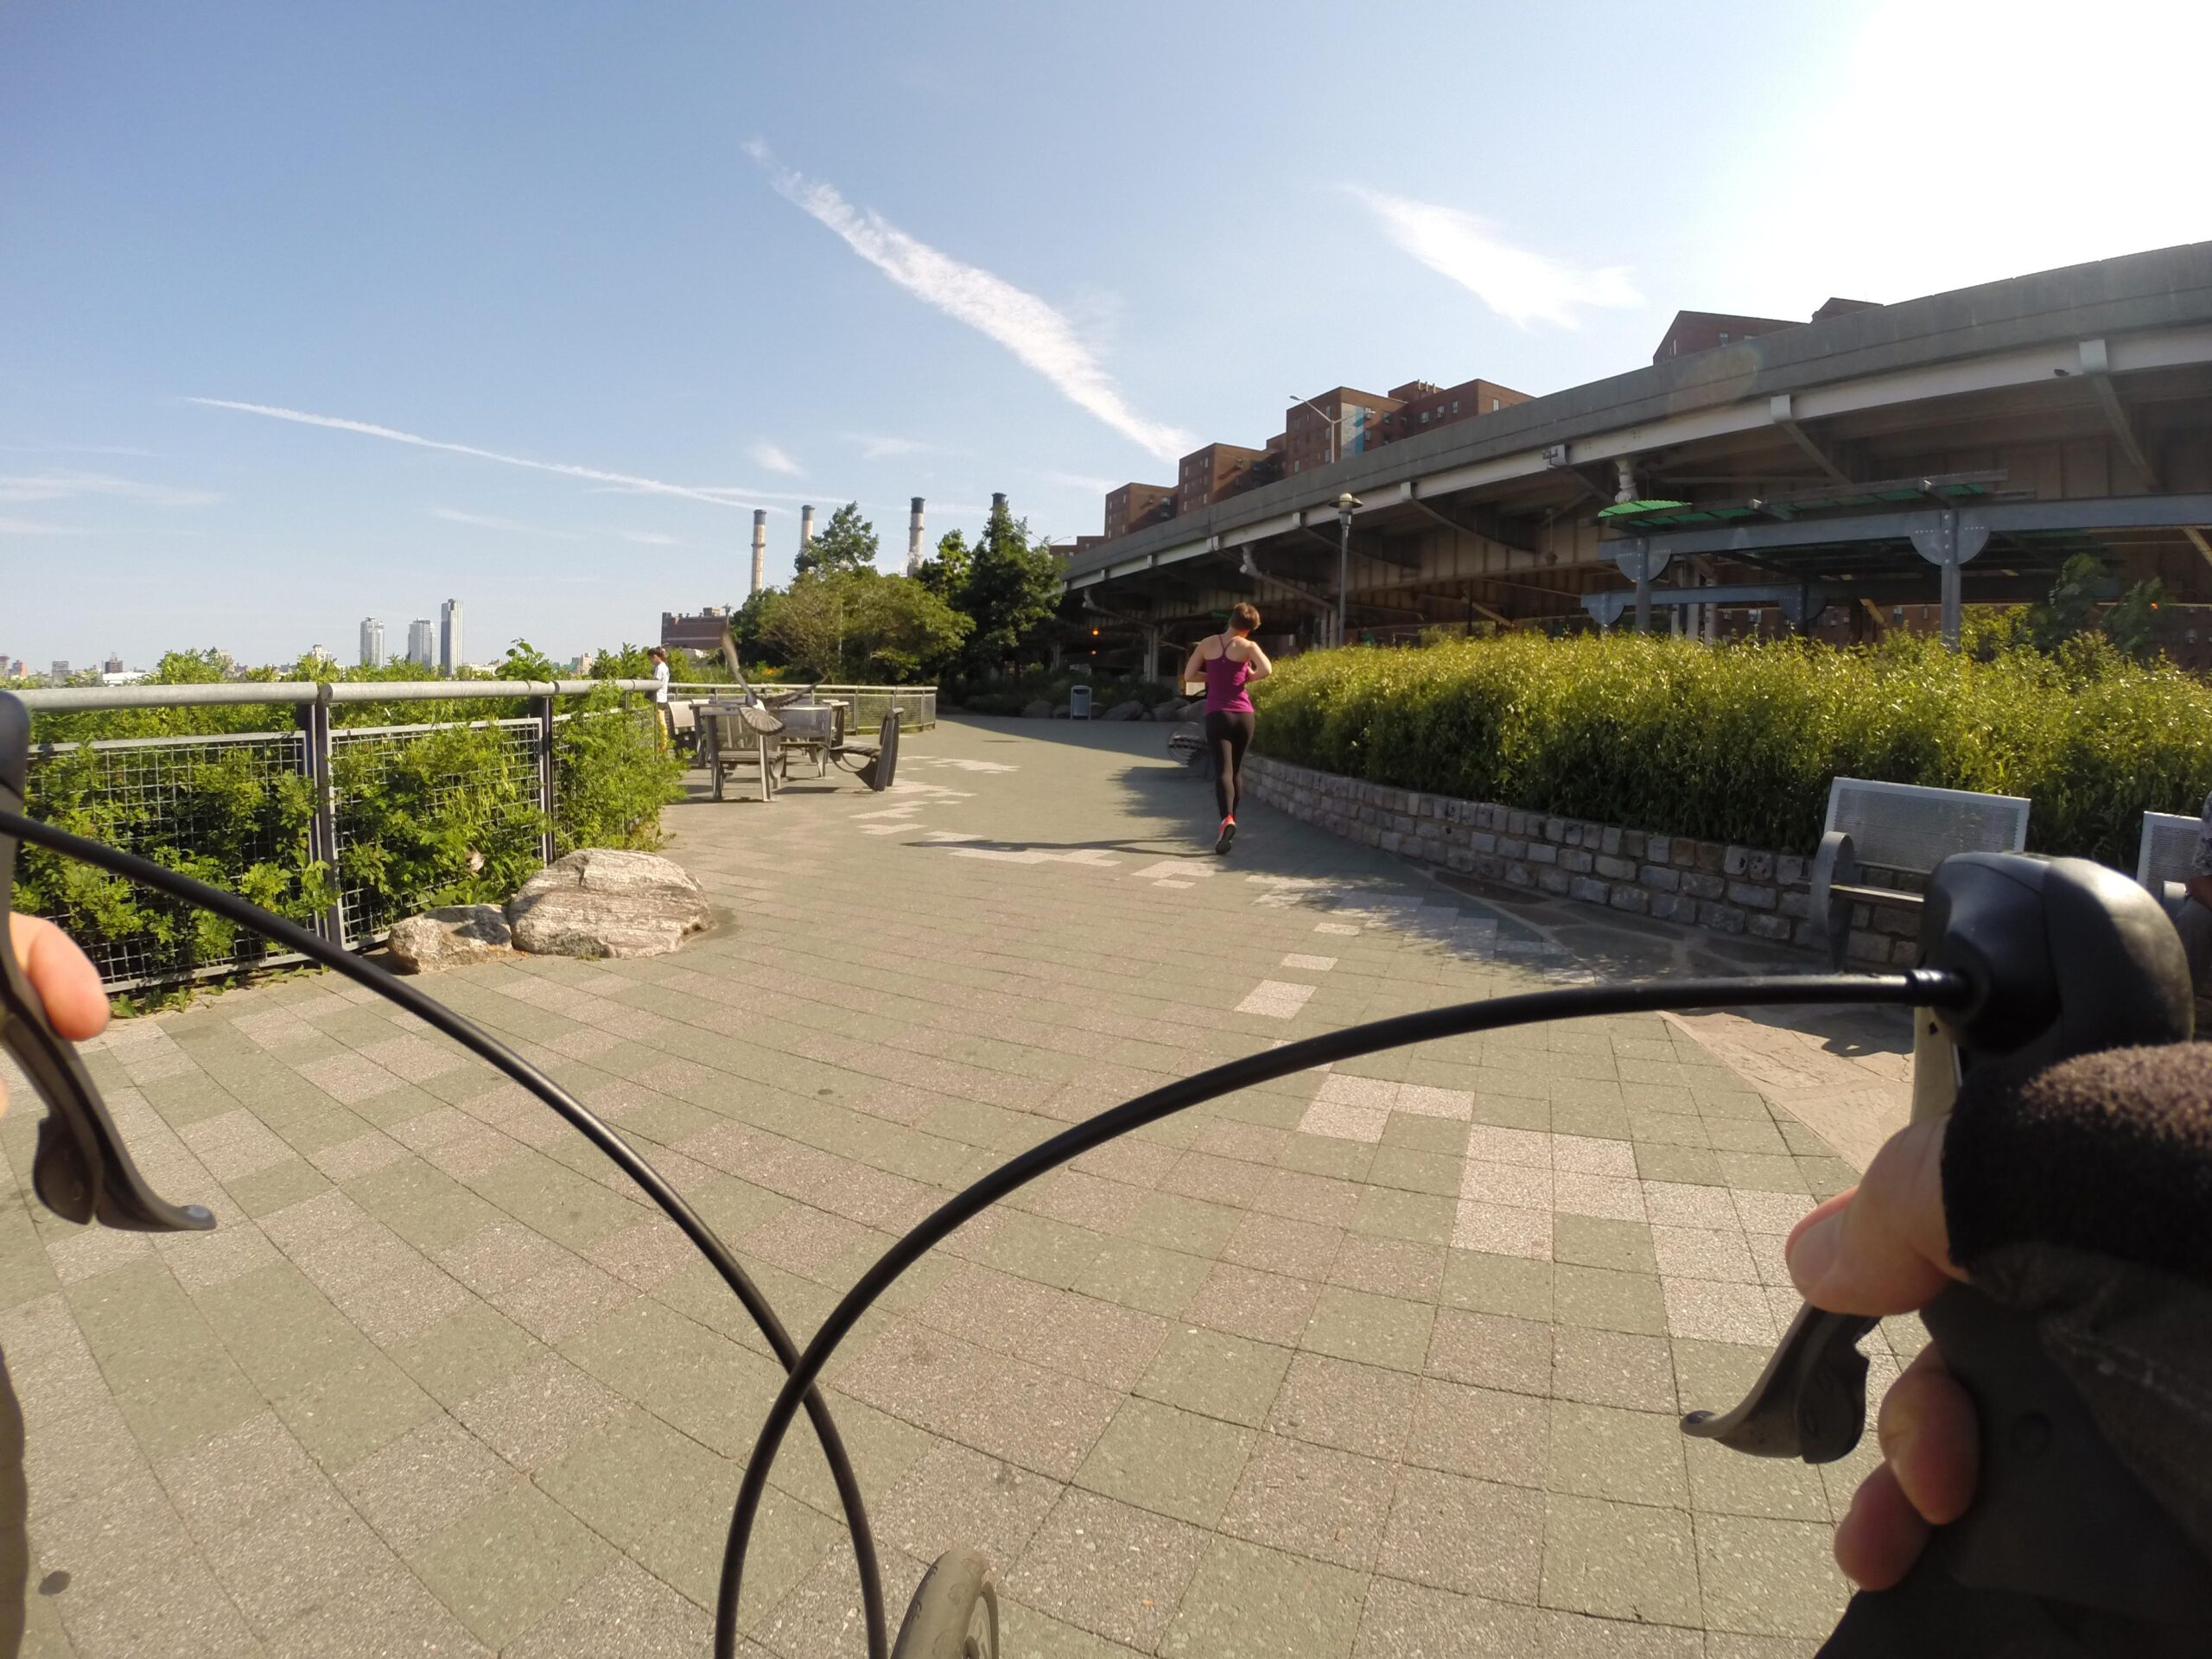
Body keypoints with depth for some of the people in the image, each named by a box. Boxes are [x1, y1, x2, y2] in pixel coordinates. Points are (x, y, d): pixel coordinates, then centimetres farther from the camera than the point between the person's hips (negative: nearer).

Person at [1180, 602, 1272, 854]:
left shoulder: (1207, 643, 6)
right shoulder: (1248, 646, 0)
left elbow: (1188, 676, 7)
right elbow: (1267, 670, -16)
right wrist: (1247, 677, 2)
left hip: (1217, 715, -1)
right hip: (1243, 715, 1)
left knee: (1223, 771, -12)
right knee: (1235, 771, 17)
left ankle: (1227, 820, -35)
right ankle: (1231, 820, 28)